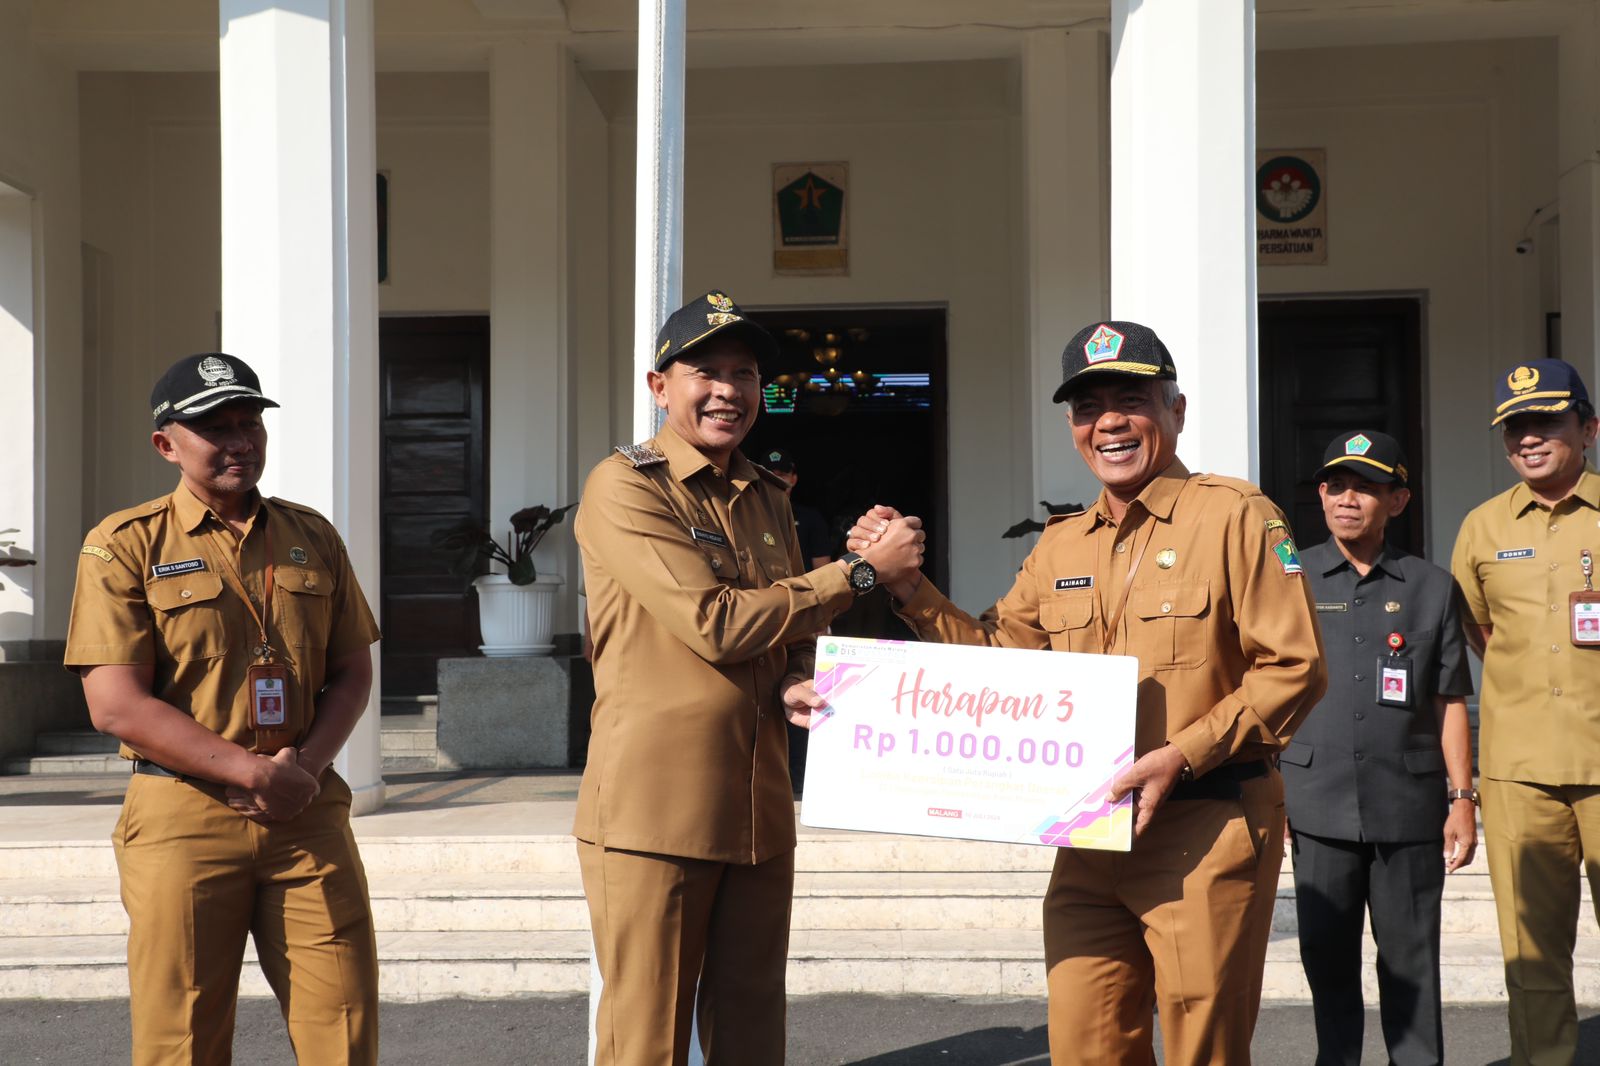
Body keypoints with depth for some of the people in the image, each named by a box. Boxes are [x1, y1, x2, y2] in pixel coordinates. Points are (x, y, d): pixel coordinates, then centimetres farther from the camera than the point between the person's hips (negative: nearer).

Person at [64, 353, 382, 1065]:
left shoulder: (313, 538, 13)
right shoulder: (125, 546, -1)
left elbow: (352, 672, 14)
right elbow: (116, 706, -9)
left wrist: (307, 763, -6)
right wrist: (254, 772, -14)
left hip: (307, 813, 3)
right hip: (183, 818, -3)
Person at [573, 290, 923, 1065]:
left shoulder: (768, 499, 16)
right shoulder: (624, 487, -8)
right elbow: (717, 622, -16)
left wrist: (794, 686, -2)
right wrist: (858, 571, -9)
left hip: (759, 808, 7)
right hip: (654, 806, -7)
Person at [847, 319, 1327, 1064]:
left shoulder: (1234, 515, -5)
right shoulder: (1060, 546, 14)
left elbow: (1293, 668, -10)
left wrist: (1181, 756, -17)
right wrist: (909, 588, 5)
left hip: (1205, 833, -5)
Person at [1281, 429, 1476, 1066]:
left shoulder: (1431, 588, 7)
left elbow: (1449, 702, 8)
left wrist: (1462, 798, 3)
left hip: (1409, 806, 0)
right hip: (1319, 805, 0)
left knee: (1411, 962, 5)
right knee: (1327, 957, 7)